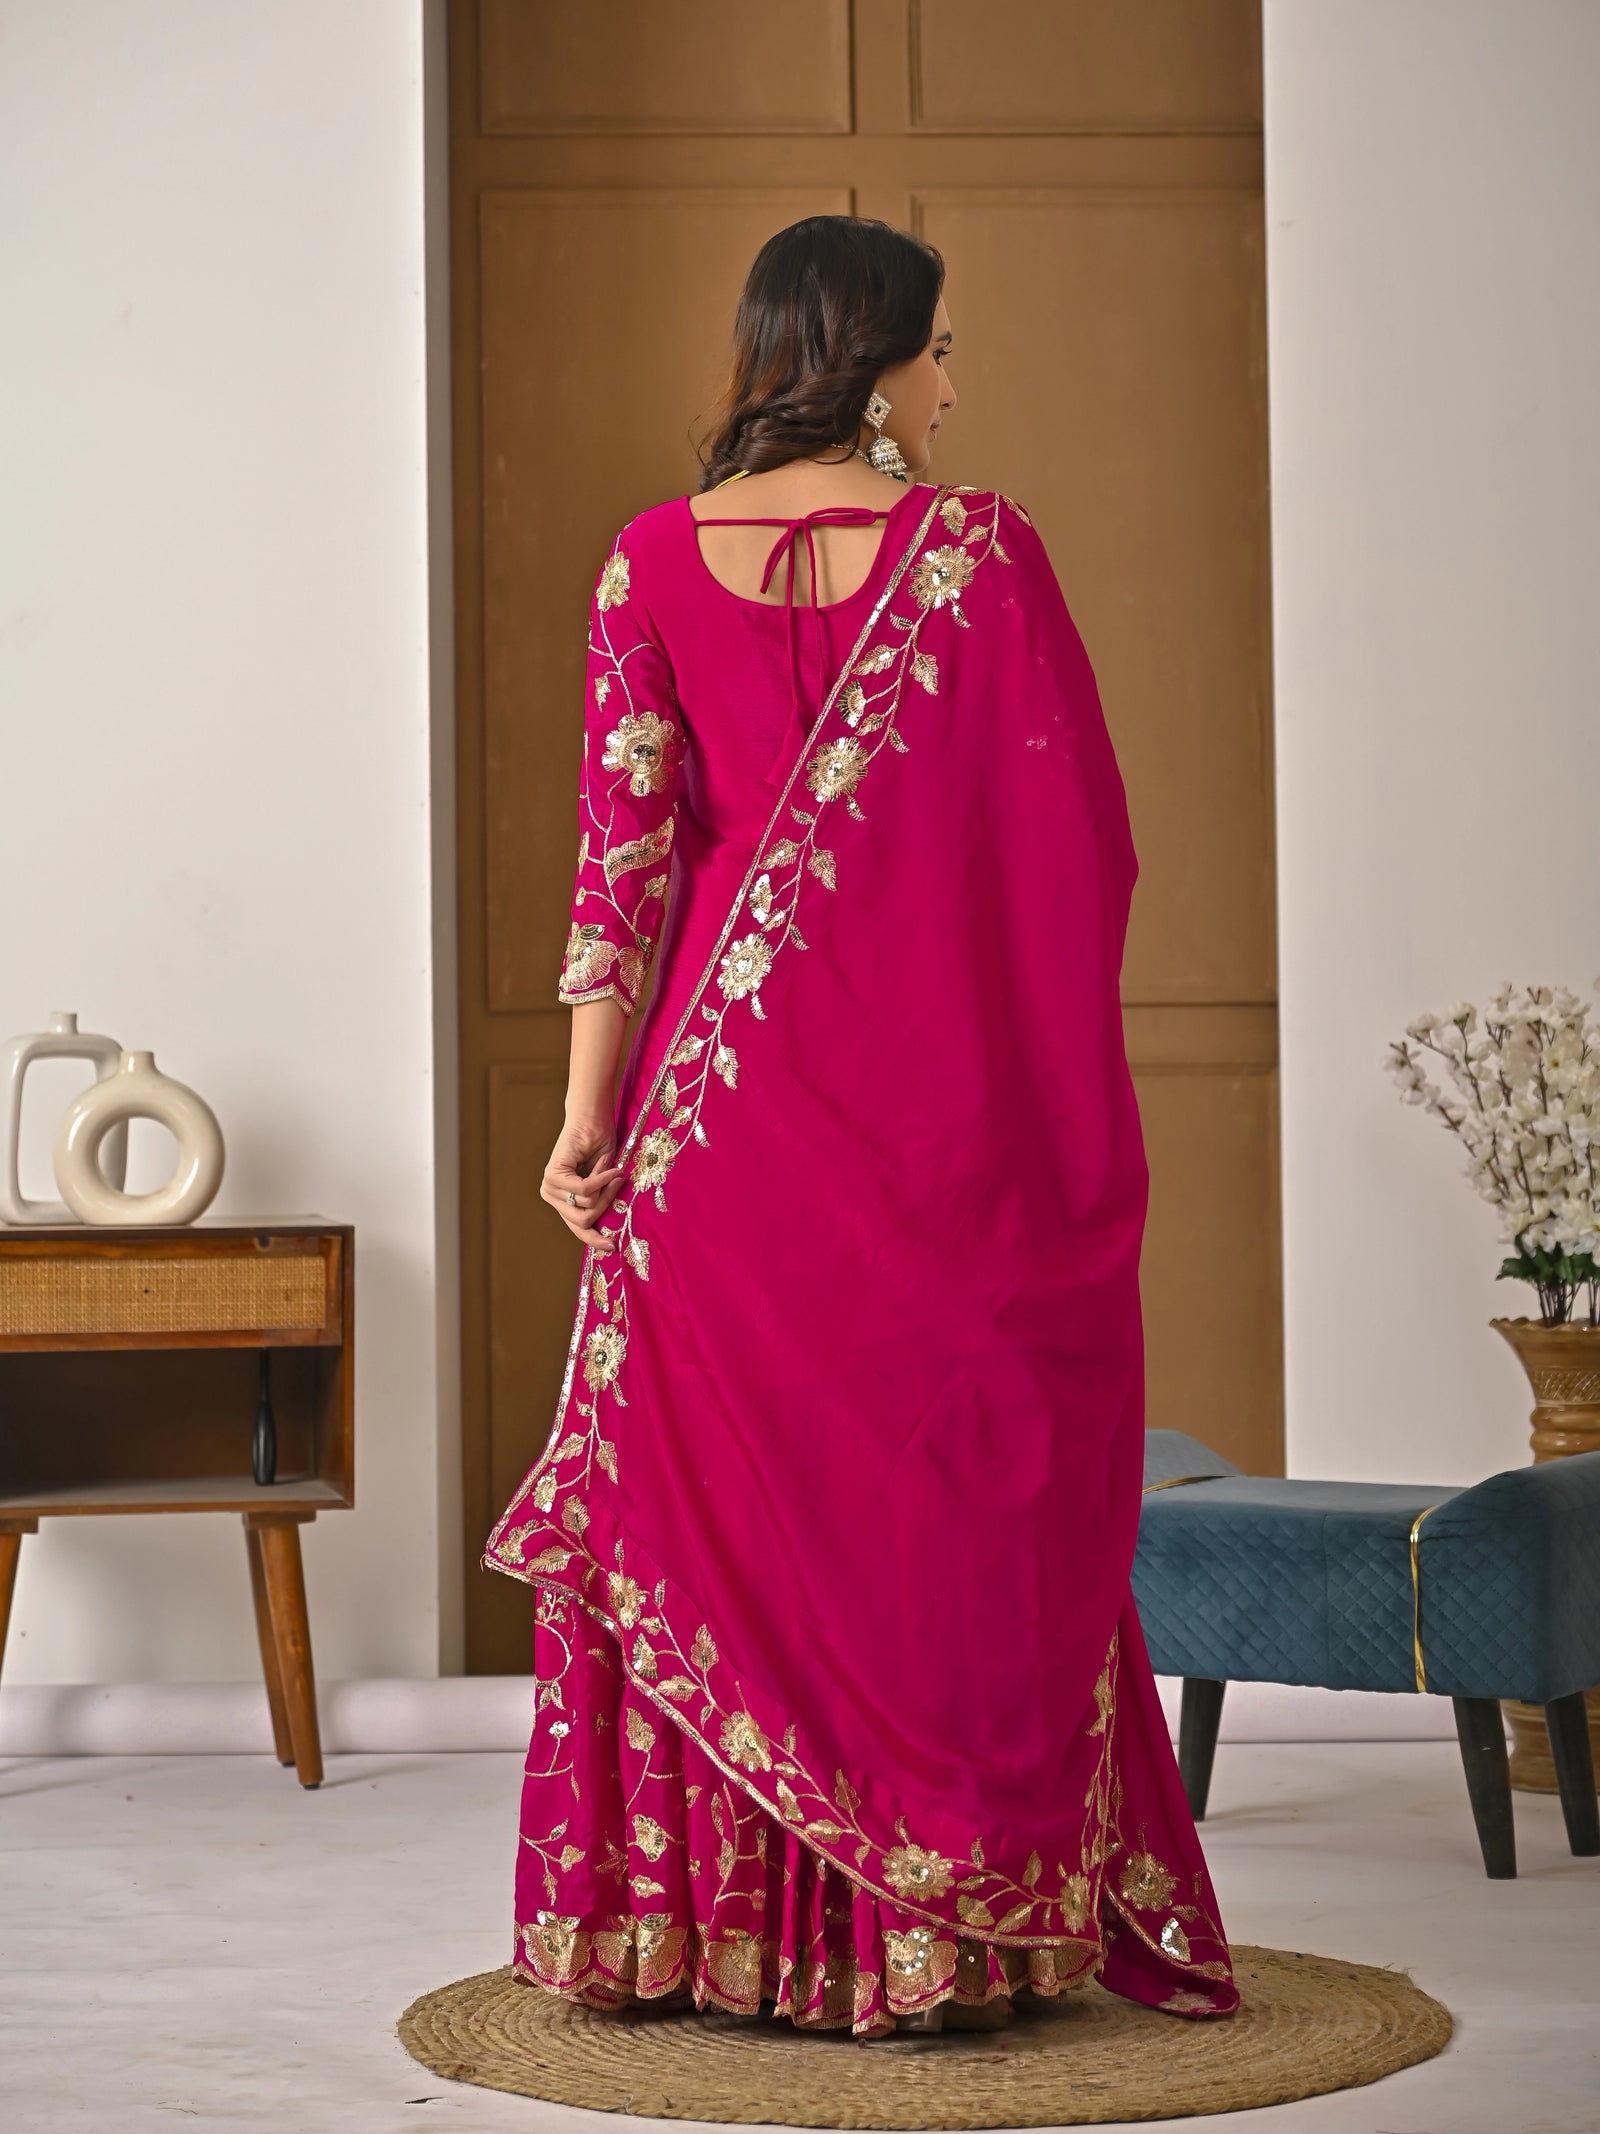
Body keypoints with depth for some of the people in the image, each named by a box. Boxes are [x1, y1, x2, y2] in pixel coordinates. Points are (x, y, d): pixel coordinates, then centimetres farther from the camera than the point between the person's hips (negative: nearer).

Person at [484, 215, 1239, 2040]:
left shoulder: (657, 560, 1)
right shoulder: (979, 549, -5)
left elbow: (625, 843, -3)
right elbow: (1080, 830, -3)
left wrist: (590, 1098, -2)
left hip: (726, 1076, 2)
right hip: (940, 1098, -2)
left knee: (722, 1478, 10)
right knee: (938, 1478, 6)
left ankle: (703, 1918, 16)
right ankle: (934, 1937, 10)